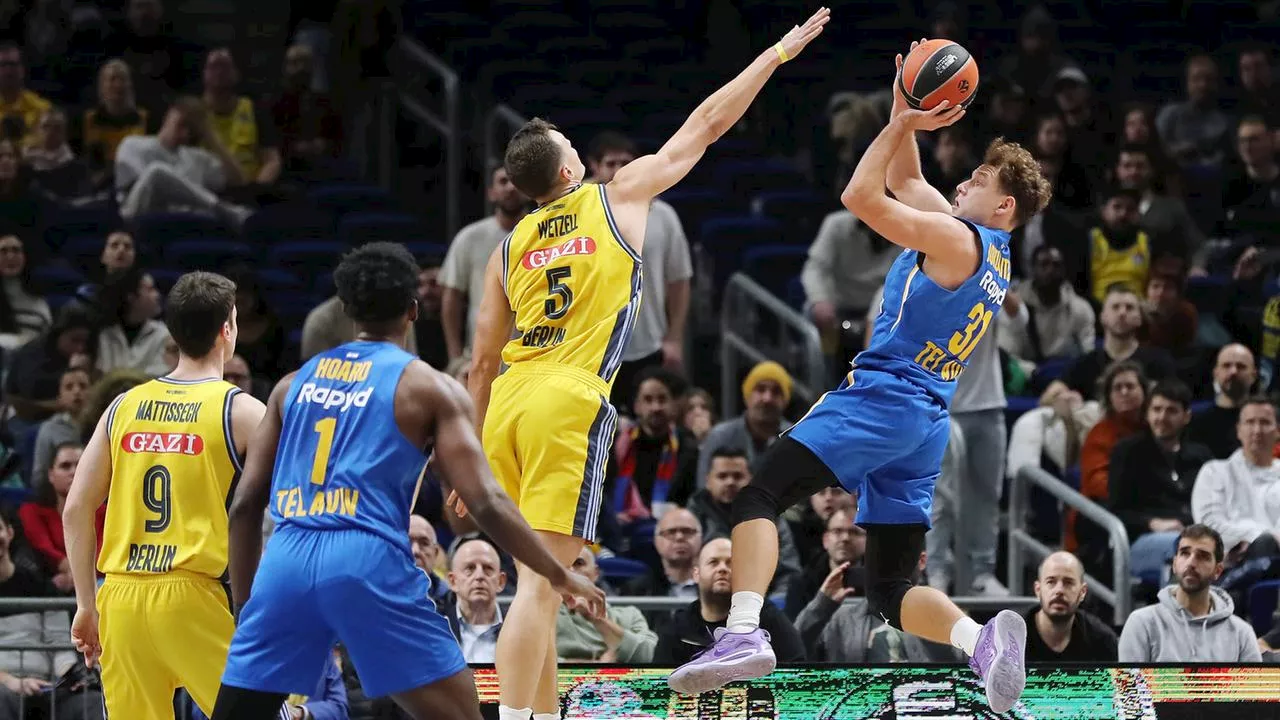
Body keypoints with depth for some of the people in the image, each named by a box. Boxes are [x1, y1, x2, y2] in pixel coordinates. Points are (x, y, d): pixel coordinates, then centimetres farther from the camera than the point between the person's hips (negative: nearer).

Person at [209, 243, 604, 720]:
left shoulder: (295, 383, 20)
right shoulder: (428, 387, 7)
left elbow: (246, 505, 17)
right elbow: (485, 504, -1)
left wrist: (245, 605, 25)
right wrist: (560, 577, 9)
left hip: (288, 561, 4)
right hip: (369, 561, -4)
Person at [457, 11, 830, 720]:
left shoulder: (508, 247, 17)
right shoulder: (620, 197, 6)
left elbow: (482, 363, 16)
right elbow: (706, 124, 12)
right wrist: (779, 52, 21)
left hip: (507, 407, 6)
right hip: (568, 404, -6)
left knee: (538, 581, 16)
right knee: (540, 585, -12)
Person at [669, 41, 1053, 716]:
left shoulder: (956, 239, -9)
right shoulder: (988, 253, 20)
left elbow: (861, 197, -11)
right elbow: (902, 181, 30)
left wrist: (899, 123, -2)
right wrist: (907, 124, 19)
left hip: (882, 397, -9)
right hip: (927, 425, 9)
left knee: (760, 495, -14)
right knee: (892, 590, 6)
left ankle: (743, 633, -31)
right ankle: (981, 638, -19)